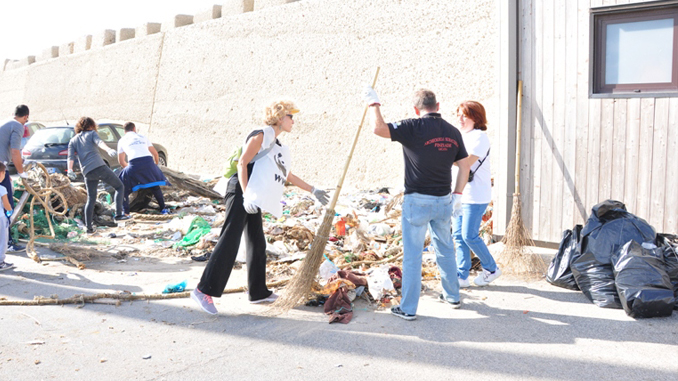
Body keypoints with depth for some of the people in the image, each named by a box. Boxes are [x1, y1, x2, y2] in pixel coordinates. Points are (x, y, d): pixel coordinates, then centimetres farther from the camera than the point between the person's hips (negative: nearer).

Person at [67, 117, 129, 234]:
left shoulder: (73, 141, 22)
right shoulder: (92, 133, 12)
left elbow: (71, 156, 7)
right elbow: (100, 142, -10)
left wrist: (70, 170, -5)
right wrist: (109, 150, -27)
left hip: (87, 173, 5)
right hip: (99, 167, -4)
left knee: (91, 199, 12)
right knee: (119, 186, 7)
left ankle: (89, 227, 6)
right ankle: (118, 214, -7)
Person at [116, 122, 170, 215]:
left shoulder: (122, 141, 23)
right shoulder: (143, 137, 27)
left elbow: (121, 161, 27)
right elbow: (155, 153, 30)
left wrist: (128, 168, 45)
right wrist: (156, 164, 48)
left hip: (134, 164, -2)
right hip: (149, 161, 2)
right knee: (155, 185, 24)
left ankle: (125, 212, 6)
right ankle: (163, 209, 24)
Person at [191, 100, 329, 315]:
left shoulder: (278, 146, 23)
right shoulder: (262, 135, -4)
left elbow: (288, 175, 34)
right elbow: (242, 163, -15)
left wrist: (313, 190, 37)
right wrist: (246, 195, -24)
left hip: (253, 201, 9)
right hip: (240, 194, -9)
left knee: (257, 244, 13)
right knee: (229, 242, -15)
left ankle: (258, 292, 24)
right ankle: (204, 290, -13)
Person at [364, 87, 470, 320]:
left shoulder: (414, 128, -14)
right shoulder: (452, 132, 5)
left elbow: (379, 129, -22)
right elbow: (464, 167, 8)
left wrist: (374, 104, -7)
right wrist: (457, 195, 13)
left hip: (417, 200, -6)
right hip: (443, 201, 6)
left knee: (412, 255, 2)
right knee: (445, 249, 21)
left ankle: (408, 308, 9)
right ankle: (452, 296, 35)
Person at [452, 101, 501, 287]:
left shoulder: (479, 137, -11)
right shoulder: (460, 136, 15)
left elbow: (467, 162, -23)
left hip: (475, 196, -8)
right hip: (458, 194, 8)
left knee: (469, 236, -6)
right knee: (458, 235, 6)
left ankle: (491, 269, 15)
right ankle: (462, 276, 13)